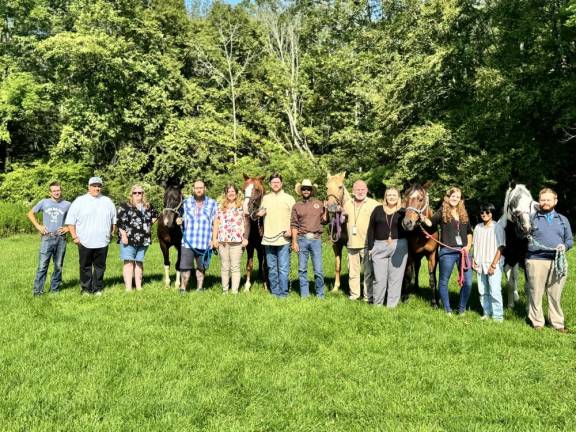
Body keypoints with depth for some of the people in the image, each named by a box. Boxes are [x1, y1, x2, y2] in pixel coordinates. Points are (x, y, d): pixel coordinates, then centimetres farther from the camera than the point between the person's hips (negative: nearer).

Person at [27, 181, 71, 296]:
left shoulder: (67, 204, 5)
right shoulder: (44, 202, 5)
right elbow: (30, 213, 15)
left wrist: (68, 228, 0)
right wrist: (38, 226, 4)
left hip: (61, 238, 1)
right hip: (47, 238, -1)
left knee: (58, 265, 7)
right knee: (42, 265, -4)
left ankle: (54, 288, 19)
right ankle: (37, 290, 2)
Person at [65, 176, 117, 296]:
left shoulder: (108, 202, 13)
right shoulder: (80, 201, 2)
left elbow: (114, 219, 21)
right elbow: (70, 220, 1)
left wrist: (112, 233, 12)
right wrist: (74, 236, -4)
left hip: (102, 242, 2)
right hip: (85, 242, -2)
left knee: (100, 267, 6)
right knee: (85, 267, 4)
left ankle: (98, 289, 16)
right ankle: (85, 289, 14)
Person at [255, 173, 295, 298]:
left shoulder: (289, 198, 3)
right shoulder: (265, 198, 12)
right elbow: (259, 213, 23)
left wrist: (291, 230, -15)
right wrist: (258, 214, -1)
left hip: (283, 238, -4)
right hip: (268, 238, 4)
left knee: (283, 268, -4)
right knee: (271, 268, 10)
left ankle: (283, 292, 2)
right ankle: (274, 291, 19)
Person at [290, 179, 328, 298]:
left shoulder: (319, 204, 9)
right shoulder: (296, 206, 8)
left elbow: (324, 221, 10)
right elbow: (294, 225, 4)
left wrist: (326, 208, -6)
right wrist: (294, 242, -3)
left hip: (316, 239, -1)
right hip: (302, 239, 1)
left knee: (318, 270, -1)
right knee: (302, 270, 6)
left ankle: (320, 295, 10)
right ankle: (304, 294, 15)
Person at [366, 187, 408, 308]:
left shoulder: (402, 212, 1)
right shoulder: (378, 210, 5)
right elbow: (371, 229, 5)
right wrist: (370, 247, 2)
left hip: (399, 247, -1)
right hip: (379, 247, 1)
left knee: (395, 278, 6)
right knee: (379, 278, 6)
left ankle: (392, 306, 15)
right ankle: (377, 304, 20)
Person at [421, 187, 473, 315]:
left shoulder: (464, 214, 13)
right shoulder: (442, 212, 2)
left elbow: (469, 232, 19)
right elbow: (430, 222, -9)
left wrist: (468, 246, 5)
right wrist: (423, 217, -29)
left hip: (463, 251, 4)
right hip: (447, 252, -4)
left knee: (467, 282, 2)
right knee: (444, 281, 5)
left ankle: (462, 309, 19)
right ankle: (447, 309, 20)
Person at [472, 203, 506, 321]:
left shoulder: (497, 227, -6)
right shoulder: (478, 227, 10)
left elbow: (501, 247, -8)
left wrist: (493, 264, -13)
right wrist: (474, 260, 4)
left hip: (494, 264, -5)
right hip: (480, 264, 5)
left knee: (494, 291, -8)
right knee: (482, 291, 10)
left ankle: (497, 316, 2)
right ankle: (487, 313, 23)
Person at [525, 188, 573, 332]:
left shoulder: (563, 220, 14)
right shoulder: (532, 218, 4)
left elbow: (570, 240, 14)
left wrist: (565, 246, -7)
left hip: (557, 262, 2)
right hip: (536, 261, -2)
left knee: (555, 294, 7)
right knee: (536, 293, 2)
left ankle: (557, 323, 18)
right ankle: (537, 322, 14)